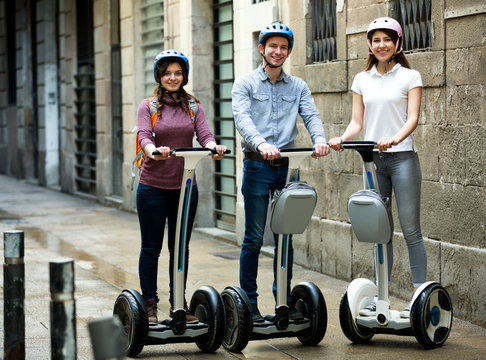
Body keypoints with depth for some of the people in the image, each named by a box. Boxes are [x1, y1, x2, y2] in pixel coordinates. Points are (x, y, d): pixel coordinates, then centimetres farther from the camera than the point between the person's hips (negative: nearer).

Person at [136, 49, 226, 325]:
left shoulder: (193, 107, 9)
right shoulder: (148, 106, 1)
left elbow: (204, 134, -6)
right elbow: (144, 136, -14)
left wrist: (213, 147, -29)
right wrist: (155, 151, -37)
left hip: (185, 187, 3)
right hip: (153, 186, -2)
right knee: (151, 247, 4)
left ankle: (178, 303, 20)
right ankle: (150, 304, 14)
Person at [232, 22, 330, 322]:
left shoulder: (298, 86, 13)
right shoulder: (245, 84, 2)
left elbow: (311, 115, -2)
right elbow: (243, 118, -14)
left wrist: (319, 139, -24)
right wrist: (261, 143, -33)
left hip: (287, 165, 3)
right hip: (257, 166, -3)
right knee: (254, 237, -2)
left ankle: (284, 299, 15)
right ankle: (249, 301, 6)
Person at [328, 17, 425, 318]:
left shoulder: (410, 77, 2)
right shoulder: (362, 80, 13)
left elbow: (413, 118, -8)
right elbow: (357, 122, 10)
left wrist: (394, 138, -26)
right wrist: (342, 138, -10)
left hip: (402, 158, -4)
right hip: (372, 160, 4)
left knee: (411, 230, -5)